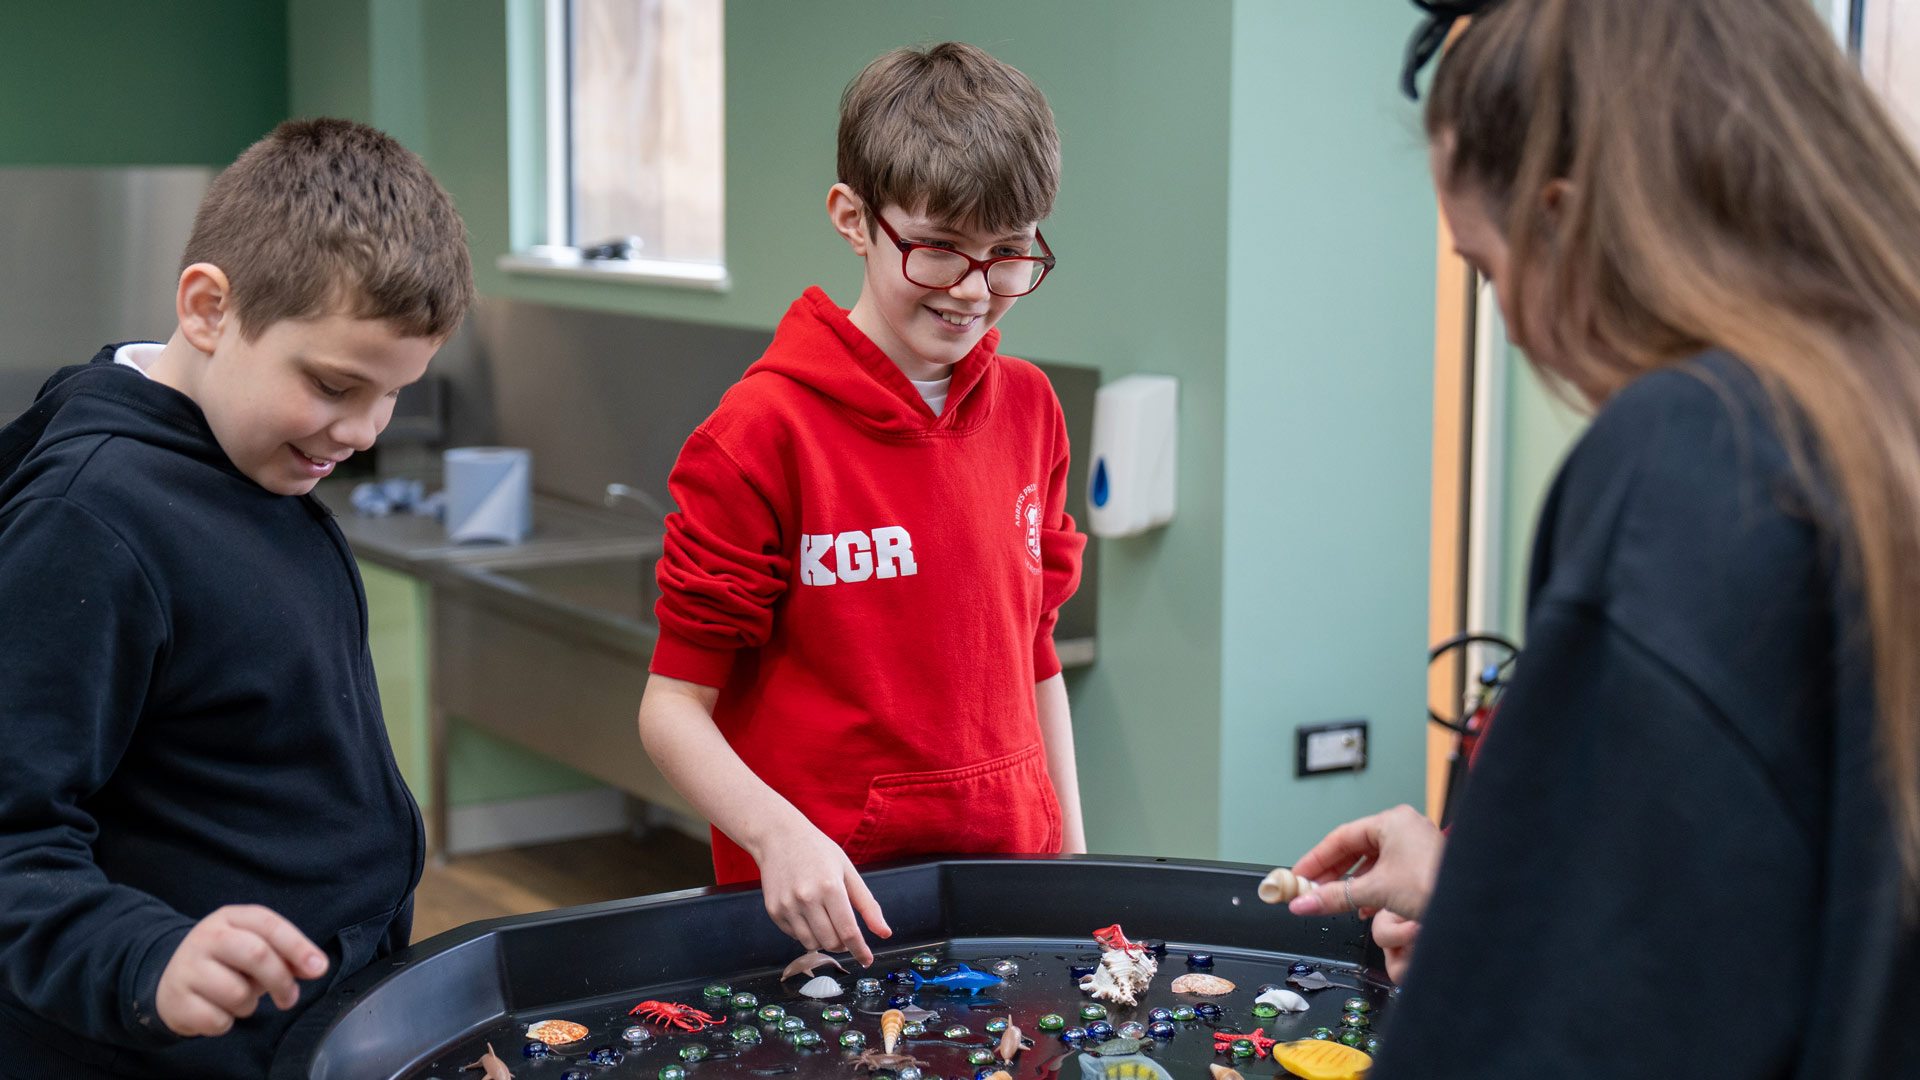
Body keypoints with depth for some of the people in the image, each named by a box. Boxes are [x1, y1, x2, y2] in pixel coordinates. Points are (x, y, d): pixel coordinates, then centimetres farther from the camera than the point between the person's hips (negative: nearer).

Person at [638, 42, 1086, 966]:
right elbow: (674, 707, -12)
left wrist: (1070, 854, 11)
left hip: (1008, 872, 5)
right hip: (827, 911, -5)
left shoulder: (1029, 410, 4)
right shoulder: (764, 433, -14)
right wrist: (780, 835, -27)